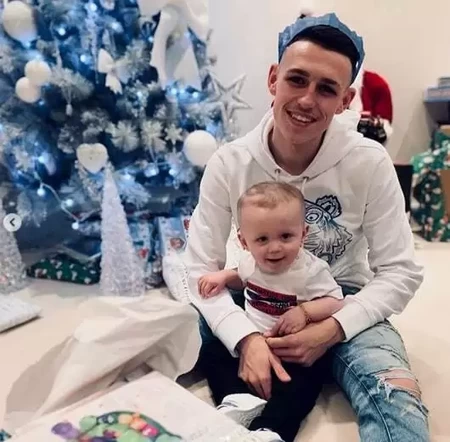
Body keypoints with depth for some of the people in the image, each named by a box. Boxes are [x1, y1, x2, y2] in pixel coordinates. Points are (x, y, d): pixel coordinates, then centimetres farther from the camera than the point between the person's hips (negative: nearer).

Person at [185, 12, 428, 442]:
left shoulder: (370, 164, -16)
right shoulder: (228, 164, -14)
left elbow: (400, 272, -11)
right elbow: (203, 268, -13)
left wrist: (333, 328, -26)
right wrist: (246, 337, -30)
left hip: (342, 305, -2)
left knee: (398, 397, -32)